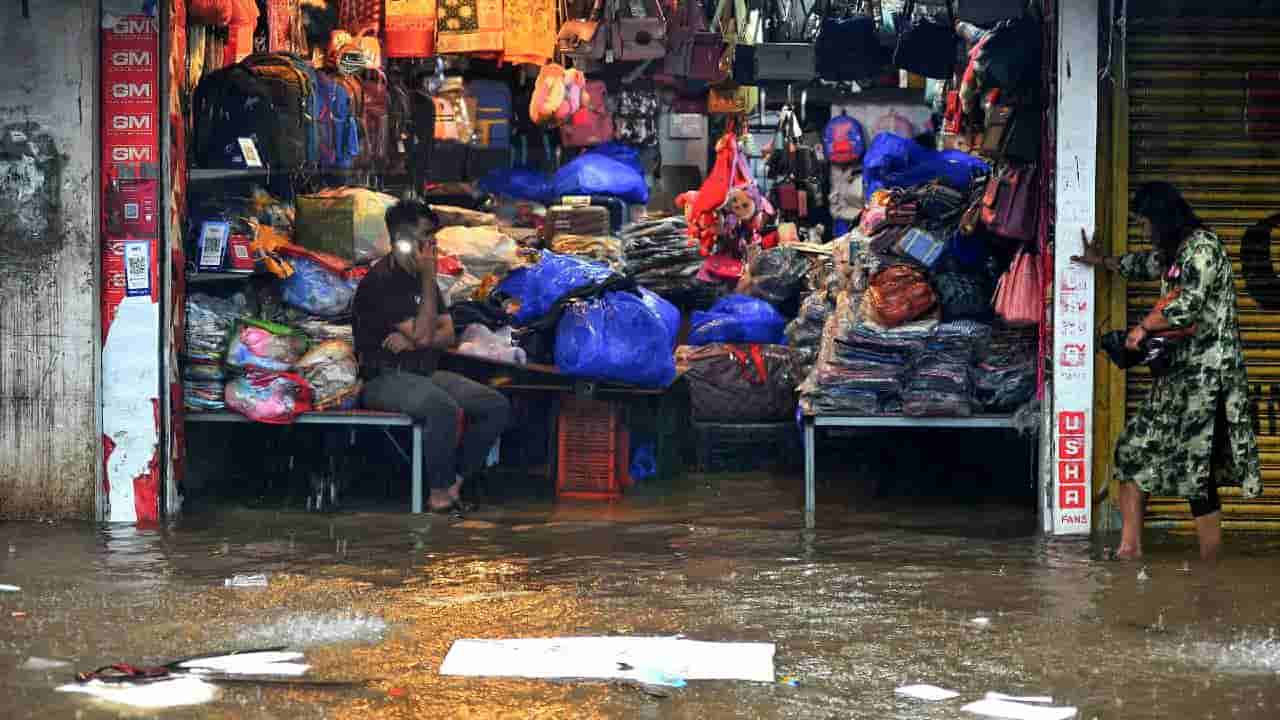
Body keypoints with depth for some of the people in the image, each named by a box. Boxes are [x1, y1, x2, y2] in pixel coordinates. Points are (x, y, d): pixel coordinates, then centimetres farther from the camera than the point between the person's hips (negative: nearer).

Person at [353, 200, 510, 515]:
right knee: (444, 408, -37)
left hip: (424, 373, 9)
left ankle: (454, 481, -6)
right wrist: (429, 280, -15)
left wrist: (410, 340, -12)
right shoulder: (382, 281, -13)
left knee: (497, 406, -7)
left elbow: (448, 335, 9)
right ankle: (439, 492, -20)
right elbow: (422, 335, -19)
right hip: (384, 379, -9)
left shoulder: (421, 277, 14)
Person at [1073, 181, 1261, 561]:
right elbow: (1145, 264, 39)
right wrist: (1103, 261, 51)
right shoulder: (1174, 252, 17)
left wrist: (1144, 327, -6)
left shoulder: (1202, 246, -11)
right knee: (1135, 449, 6)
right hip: (1179, 368, 10)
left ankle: (1210, 569, -6)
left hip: (1205, 370, -10)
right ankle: (1130, 547, 7)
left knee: (1196, 470, -10)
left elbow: (1188, 305, -20)